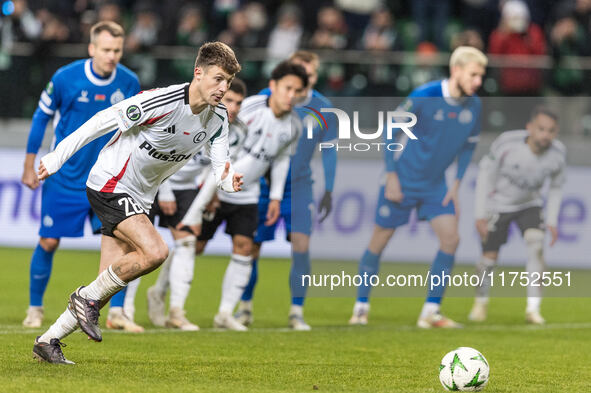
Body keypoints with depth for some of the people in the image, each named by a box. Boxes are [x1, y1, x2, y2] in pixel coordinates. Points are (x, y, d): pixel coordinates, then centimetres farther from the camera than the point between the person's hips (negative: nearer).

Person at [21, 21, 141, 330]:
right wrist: (29, 167, 3)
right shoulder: (65, 78, -12)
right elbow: (41, 118, 1)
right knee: (48, 242, 2)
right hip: (64, 177, -2)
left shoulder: (129, 83, -5)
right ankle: (35, 309, 20)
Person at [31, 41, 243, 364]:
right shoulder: (162, 101, -25)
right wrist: (57, 157, -14)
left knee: (110, 283, 3)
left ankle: (48, 341, 14)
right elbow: (103, 122, -18)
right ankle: (87, 297, -6)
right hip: (109, 184, -8)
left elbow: (220, 168, -2)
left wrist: (229, 180, -28)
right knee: (155, 251, -26)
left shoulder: (218, 118, -2)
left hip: (139, 198, 8)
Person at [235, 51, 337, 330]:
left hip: (299, 186, 1)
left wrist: (328, 191, 7)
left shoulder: (322, 108, -3)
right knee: (251, 248, 3)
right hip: (263, 183, -1)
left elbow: (329, 151, 8)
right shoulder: (267, 99, -9)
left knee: (301, 246, -13)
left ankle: (296, 312, -4)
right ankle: (245, 308, 23)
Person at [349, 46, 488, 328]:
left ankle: (430, 312, -3)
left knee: (450, 238, -10)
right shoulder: (425, 96, -20)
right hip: (402, 181, -4)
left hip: (435, 184, 4)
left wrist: (456, 185, 5)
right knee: (380, 240, 3)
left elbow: (468, 146, 11)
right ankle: (361, 306, 20)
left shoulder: (473, 106, -5)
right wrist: (392, 176, -12)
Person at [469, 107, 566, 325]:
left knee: (536, 242, -24)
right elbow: (486, 173, -16)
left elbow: (556, 186, 1)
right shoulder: (506, 143, -30)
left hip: (530, 204, 2)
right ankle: (481, 302, 31)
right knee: (489, 258, -1)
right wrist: (481, 214, -16)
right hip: (499, 204, -2)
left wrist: (551, 221, -3)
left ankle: (533, 309, -23)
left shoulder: (558, 154, -20)